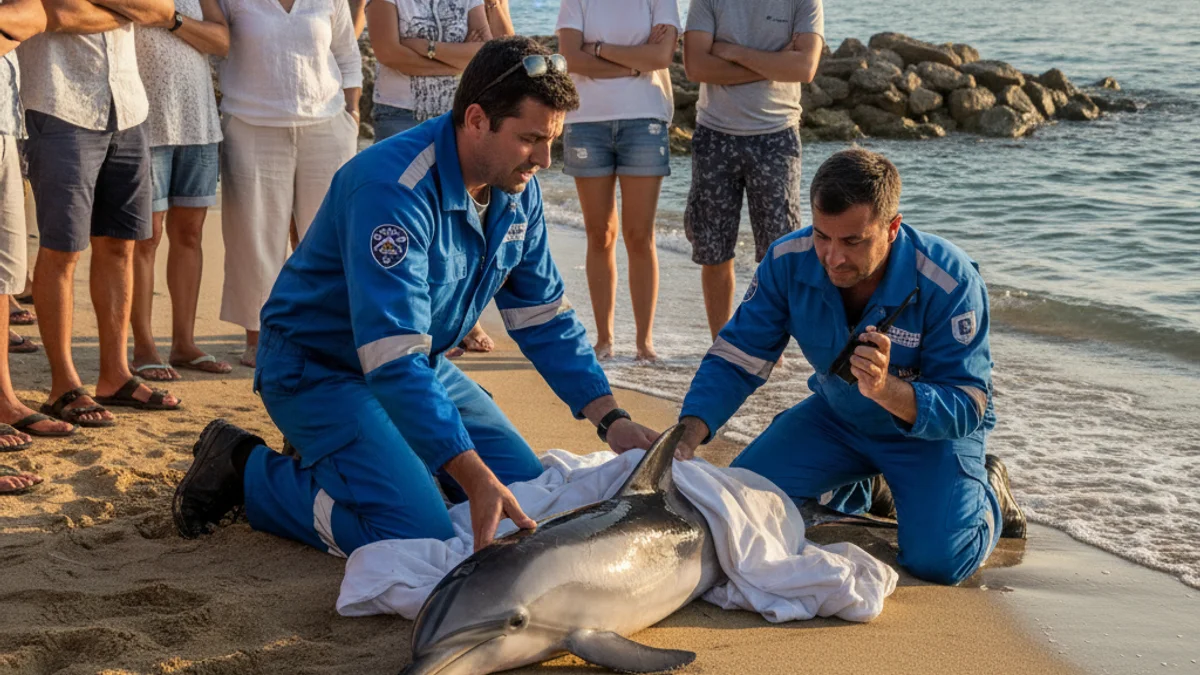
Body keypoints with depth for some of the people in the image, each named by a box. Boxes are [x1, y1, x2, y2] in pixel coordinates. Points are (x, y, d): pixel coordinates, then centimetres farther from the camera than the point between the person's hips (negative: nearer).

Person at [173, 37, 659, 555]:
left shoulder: (518, 190, -5)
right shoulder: (394, 188, -32)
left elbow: (544, 317, 6)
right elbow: (393, 360, -38)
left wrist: (611, 419, -7)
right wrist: (474, 479, -45)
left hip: (421, 365, 9)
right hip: (320, 369, -9)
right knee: (419, 535, -24)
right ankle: (249, 470, -2)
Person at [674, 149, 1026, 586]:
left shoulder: (950, 282, -32)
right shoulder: (789, 261, -20)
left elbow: (966, 408, -30)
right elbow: (735, 361, -16)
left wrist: (886, 390, -50)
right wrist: (689, 432, -35)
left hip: (931, 428, -4)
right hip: (836, 416, 5)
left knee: (939, 559, -26)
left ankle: (986, 490, 11)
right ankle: (861, 490, 20)